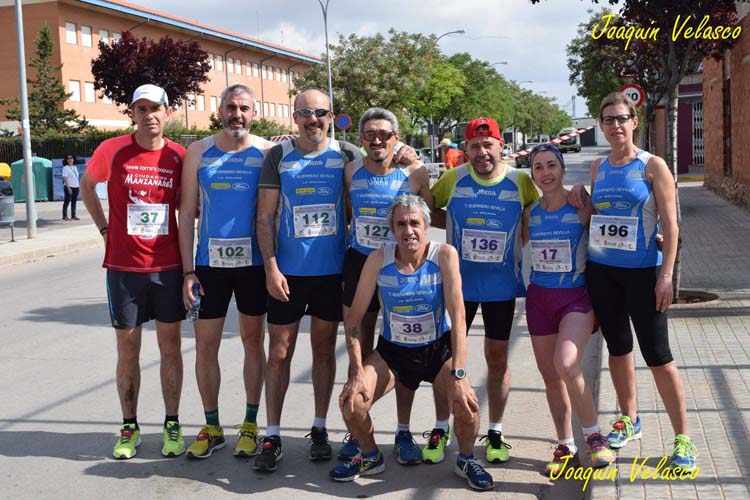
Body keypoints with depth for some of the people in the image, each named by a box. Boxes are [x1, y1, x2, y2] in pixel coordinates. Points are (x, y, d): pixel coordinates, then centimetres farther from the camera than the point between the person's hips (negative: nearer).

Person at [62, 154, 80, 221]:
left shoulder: (75, 167, 13)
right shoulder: (65, 168, -6)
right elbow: (65, 178, -12)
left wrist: (79, 185, 12)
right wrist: (68, 187, -18)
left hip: (76, 187, 6)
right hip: (69, 187, -6)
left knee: (74, 201, 7)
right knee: (67, 201, -3)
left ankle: (73, 215, 11)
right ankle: (65, 216, 2)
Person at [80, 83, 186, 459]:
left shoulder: (179, 156, -2)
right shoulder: (112, 151, -5)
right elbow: (86, 185, 13)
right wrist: (104, 228, 5)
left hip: (168, 266, 1)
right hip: (123, 267, -1)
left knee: (170, 346, 7)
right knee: (127, 348, 7)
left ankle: (172, 425, 20)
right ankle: (129, 427, 21)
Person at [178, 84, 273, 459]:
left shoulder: (267, 152, -1)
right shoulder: (198, 153, 2)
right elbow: (187, 213, 3)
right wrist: (188, 270, -2)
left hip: (254, 262, -1)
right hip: (210, 261, 1)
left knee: (253, 341, 10)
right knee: (205, 345, 4)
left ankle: (250, 423, 23)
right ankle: (212, 427, 19)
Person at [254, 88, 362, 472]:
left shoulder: (346, 155, 2)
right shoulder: (278, 156, 0)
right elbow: (265, 217, -2)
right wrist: (271, 267, -10)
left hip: (333, 270, 1)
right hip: (287, 271, -1)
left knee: (324, 348, 11)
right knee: (279, 352, 1)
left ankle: (319, 429, 23)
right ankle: (272, 436, 10)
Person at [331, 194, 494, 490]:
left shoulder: (444, 255, -18)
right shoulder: (378, 260, -13)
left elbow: (458, 317, -21)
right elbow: (354, 317, -10)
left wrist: (458, 375, -27)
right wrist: (357, 372, -18)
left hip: (438, 350, -1)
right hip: (392, 352, 2)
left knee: (466, 404, -25)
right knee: (351, 402, -18)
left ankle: (466, 460, 9)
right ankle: (370, 457, 15)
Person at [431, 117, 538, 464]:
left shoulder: (521, 182, -5)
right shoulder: (453, 179, -4)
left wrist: (520, 236, -9)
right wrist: (458, 225, -4)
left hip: (502, 285, 0)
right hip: (458, 283, 0)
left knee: (497, 358, 10)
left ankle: (495, 433, 25)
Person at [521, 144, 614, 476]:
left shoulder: (582, 208, -7)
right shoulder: (530, 213, 4)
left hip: (577, 296, -4)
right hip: (540, 296, 5)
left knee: (566, 364, -26)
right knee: (550, 376, 9)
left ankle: (594, 436, -6)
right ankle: (565, 447, 25)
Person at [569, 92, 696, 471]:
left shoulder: (652, 166, -6)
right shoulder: (597, 168, 8)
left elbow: (670, 224, -9)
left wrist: (666, 276, -16)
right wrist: (580, 194, 2)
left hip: (642, 272, -5)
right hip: (601, 270, 5)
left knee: (657, 356, -4)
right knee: (617, 347, 15)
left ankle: (683, 437, 7)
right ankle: (629, 419, 33)